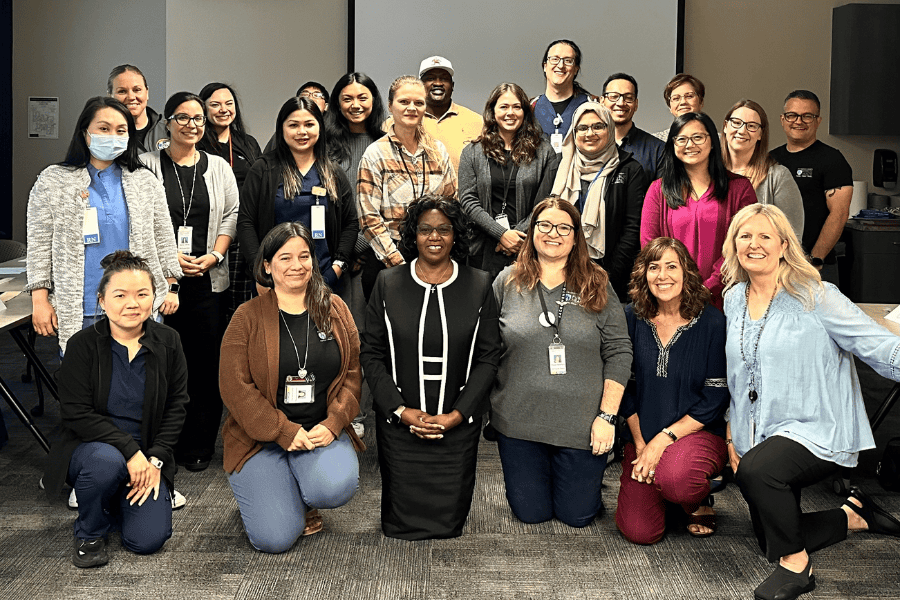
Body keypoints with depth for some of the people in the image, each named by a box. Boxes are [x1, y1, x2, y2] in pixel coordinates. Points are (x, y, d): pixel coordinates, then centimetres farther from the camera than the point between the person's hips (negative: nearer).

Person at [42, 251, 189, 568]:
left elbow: (176, 407, 1)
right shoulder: (82, 345, -11)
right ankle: (89, 534, -7)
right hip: (89, 445, -2)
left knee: (148, 539, -14)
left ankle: (119, 501, 23)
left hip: (147, 456, 2)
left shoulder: (168, 343, -2)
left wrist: (155, 460, -11)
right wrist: (130, 450, -24)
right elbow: (77, 414, -15)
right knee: (106, 461, -38)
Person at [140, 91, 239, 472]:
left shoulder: (218, 167, 12)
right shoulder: (148, 165, 3)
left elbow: (231, 216, 9)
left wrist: (213, 256, -6)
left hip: (207, 278, 2)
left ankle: (198, 447, 12)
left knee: (205, 360, 2)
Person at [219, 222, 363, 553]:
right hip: (260, 438, -2)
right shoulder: (247, 317, -3)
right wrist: (285, 432, -15)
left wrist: (332, 424, -11)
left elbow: (353, 373, 5)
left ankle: (303, 500, 9)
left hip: (322, 431, 2)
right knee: (275, 539, -15)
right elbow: (235, 386, -8)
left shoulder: (335, 309, 6)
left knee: (336, 487, -30)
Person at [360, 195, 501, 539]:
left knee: (448, 523, 3)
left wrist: (456, 415, -10)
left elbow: (488, 357, 0)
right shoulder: (388, 284, 1)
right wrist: (401, 411, -10)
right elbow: (371, 354, 1)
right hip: (399, 422, 0)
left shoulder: (478, 285, 1)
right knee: (401, 526, 2)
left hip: (458, 425, 0)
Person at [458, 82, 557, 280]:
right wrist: (502, 234, -10)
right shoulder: (473, 153, 9)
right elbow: (468, 201, 1)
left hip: (527, 251, 0)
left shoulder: (543, 152, 7)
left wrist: (518, 234, -10)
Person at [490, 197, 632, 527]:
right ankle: (535, 476, 39)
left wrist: (607, 415, -7)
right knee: (531, 513, 8)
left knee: (578, 515, 7)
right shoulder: (508, 281, 1)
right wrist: (486, 404, -1)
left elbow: (618, 353, -2)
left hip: (581, 425, 0)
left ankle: (587, 476, 38)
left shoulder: (597, 285, 0)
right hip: (519, 422, 1)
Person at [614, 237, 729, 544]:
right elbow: (625, 386, 5)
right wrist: (640, 444, -3)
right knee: (639, 532, -10)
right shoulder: (632, 318, -1)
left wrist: (664, 439, -15)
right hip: (642, 435, 3)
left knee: (674, 477, -37)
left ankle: (699, 499, 1)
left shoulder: (712, 322, -10)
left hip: (700, 432, -3)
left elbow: (716, 398, -10)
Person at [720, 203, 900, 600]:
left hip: (817, 431, -7)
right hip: (760, 438, 7)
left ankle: (796, 565, -12)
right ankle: (854, 516, 32)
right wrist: (732, 434, 14)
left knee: (756, 470, -36)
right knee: (771, 542, 9)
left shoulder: (815, 297, -11)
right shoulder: (734, 300, 8)